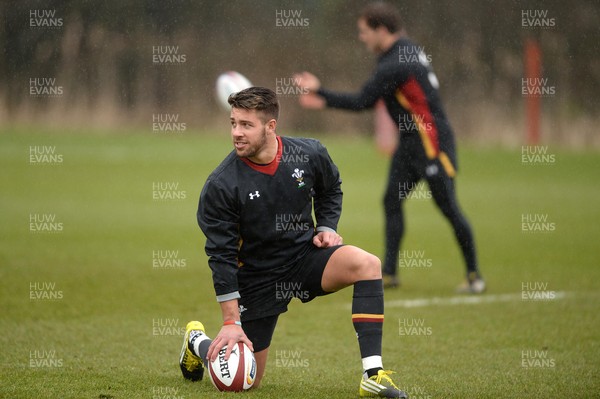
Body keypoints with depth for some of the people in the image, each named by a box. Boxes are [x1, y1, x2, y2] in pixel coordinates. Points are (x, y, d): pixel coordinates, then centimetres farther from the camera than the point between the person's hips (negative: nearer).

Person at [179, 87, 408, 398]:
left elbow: (330, 190, 15)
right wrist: (231, 321, -18)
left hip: (305, 255, 2)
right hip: (257, 276, -2)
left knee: (367, 264, -28)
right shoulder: (220, 186, -19)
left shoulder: (309, 154, -11)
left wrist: (326, 228, -2)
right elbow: (221, 255, -16)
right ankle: (197, 342, 35)